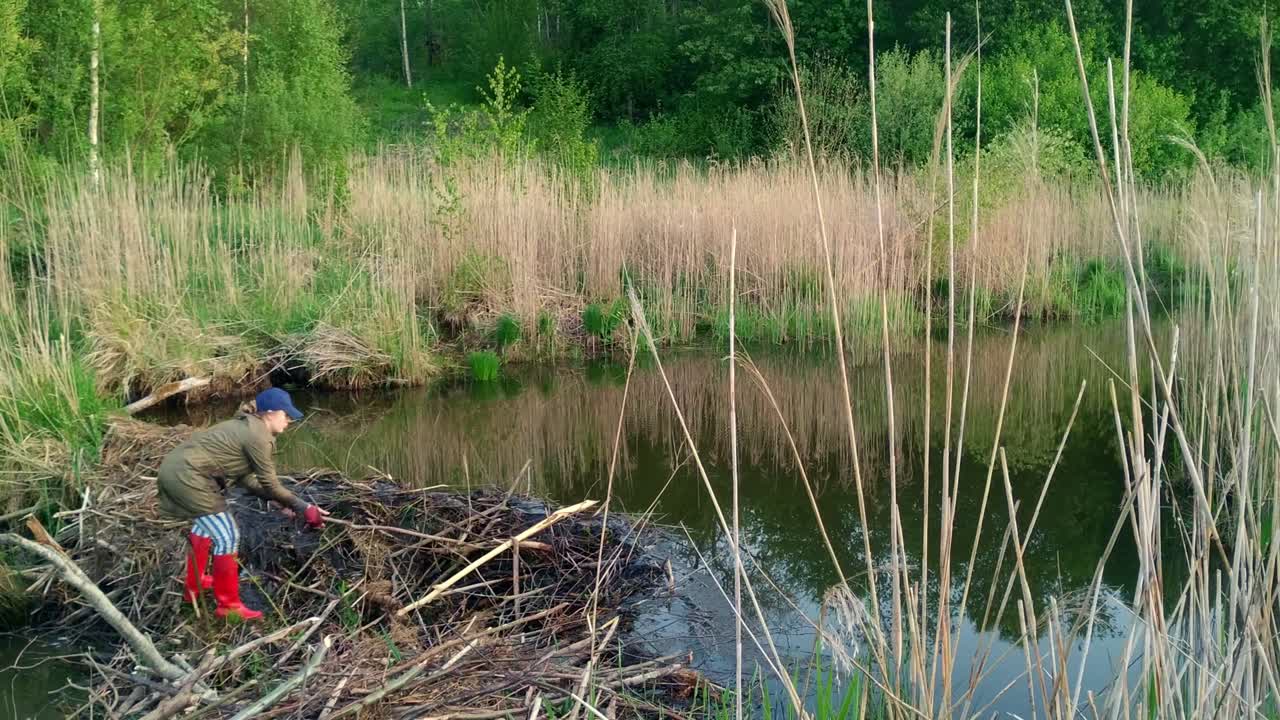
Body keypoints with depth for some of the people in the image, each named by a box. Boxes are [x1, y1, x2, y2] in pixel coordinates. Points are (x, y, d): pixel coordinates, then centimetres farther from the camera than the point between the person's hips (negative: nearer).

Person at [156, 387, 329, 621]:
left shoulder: (246, 427, 18)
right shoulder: (258, 436, -13)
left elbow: (246, 477, 18)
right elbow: (270, 484, -8)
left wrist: (280, 502, 15)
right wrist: (303, 508, 1)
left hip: (175, 469, 11)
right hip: (187, 476, -11)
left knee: (205, 524, 31)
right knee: (227, 536, -3)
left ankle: (194, 586, 46)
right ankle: (228, 605, 6)